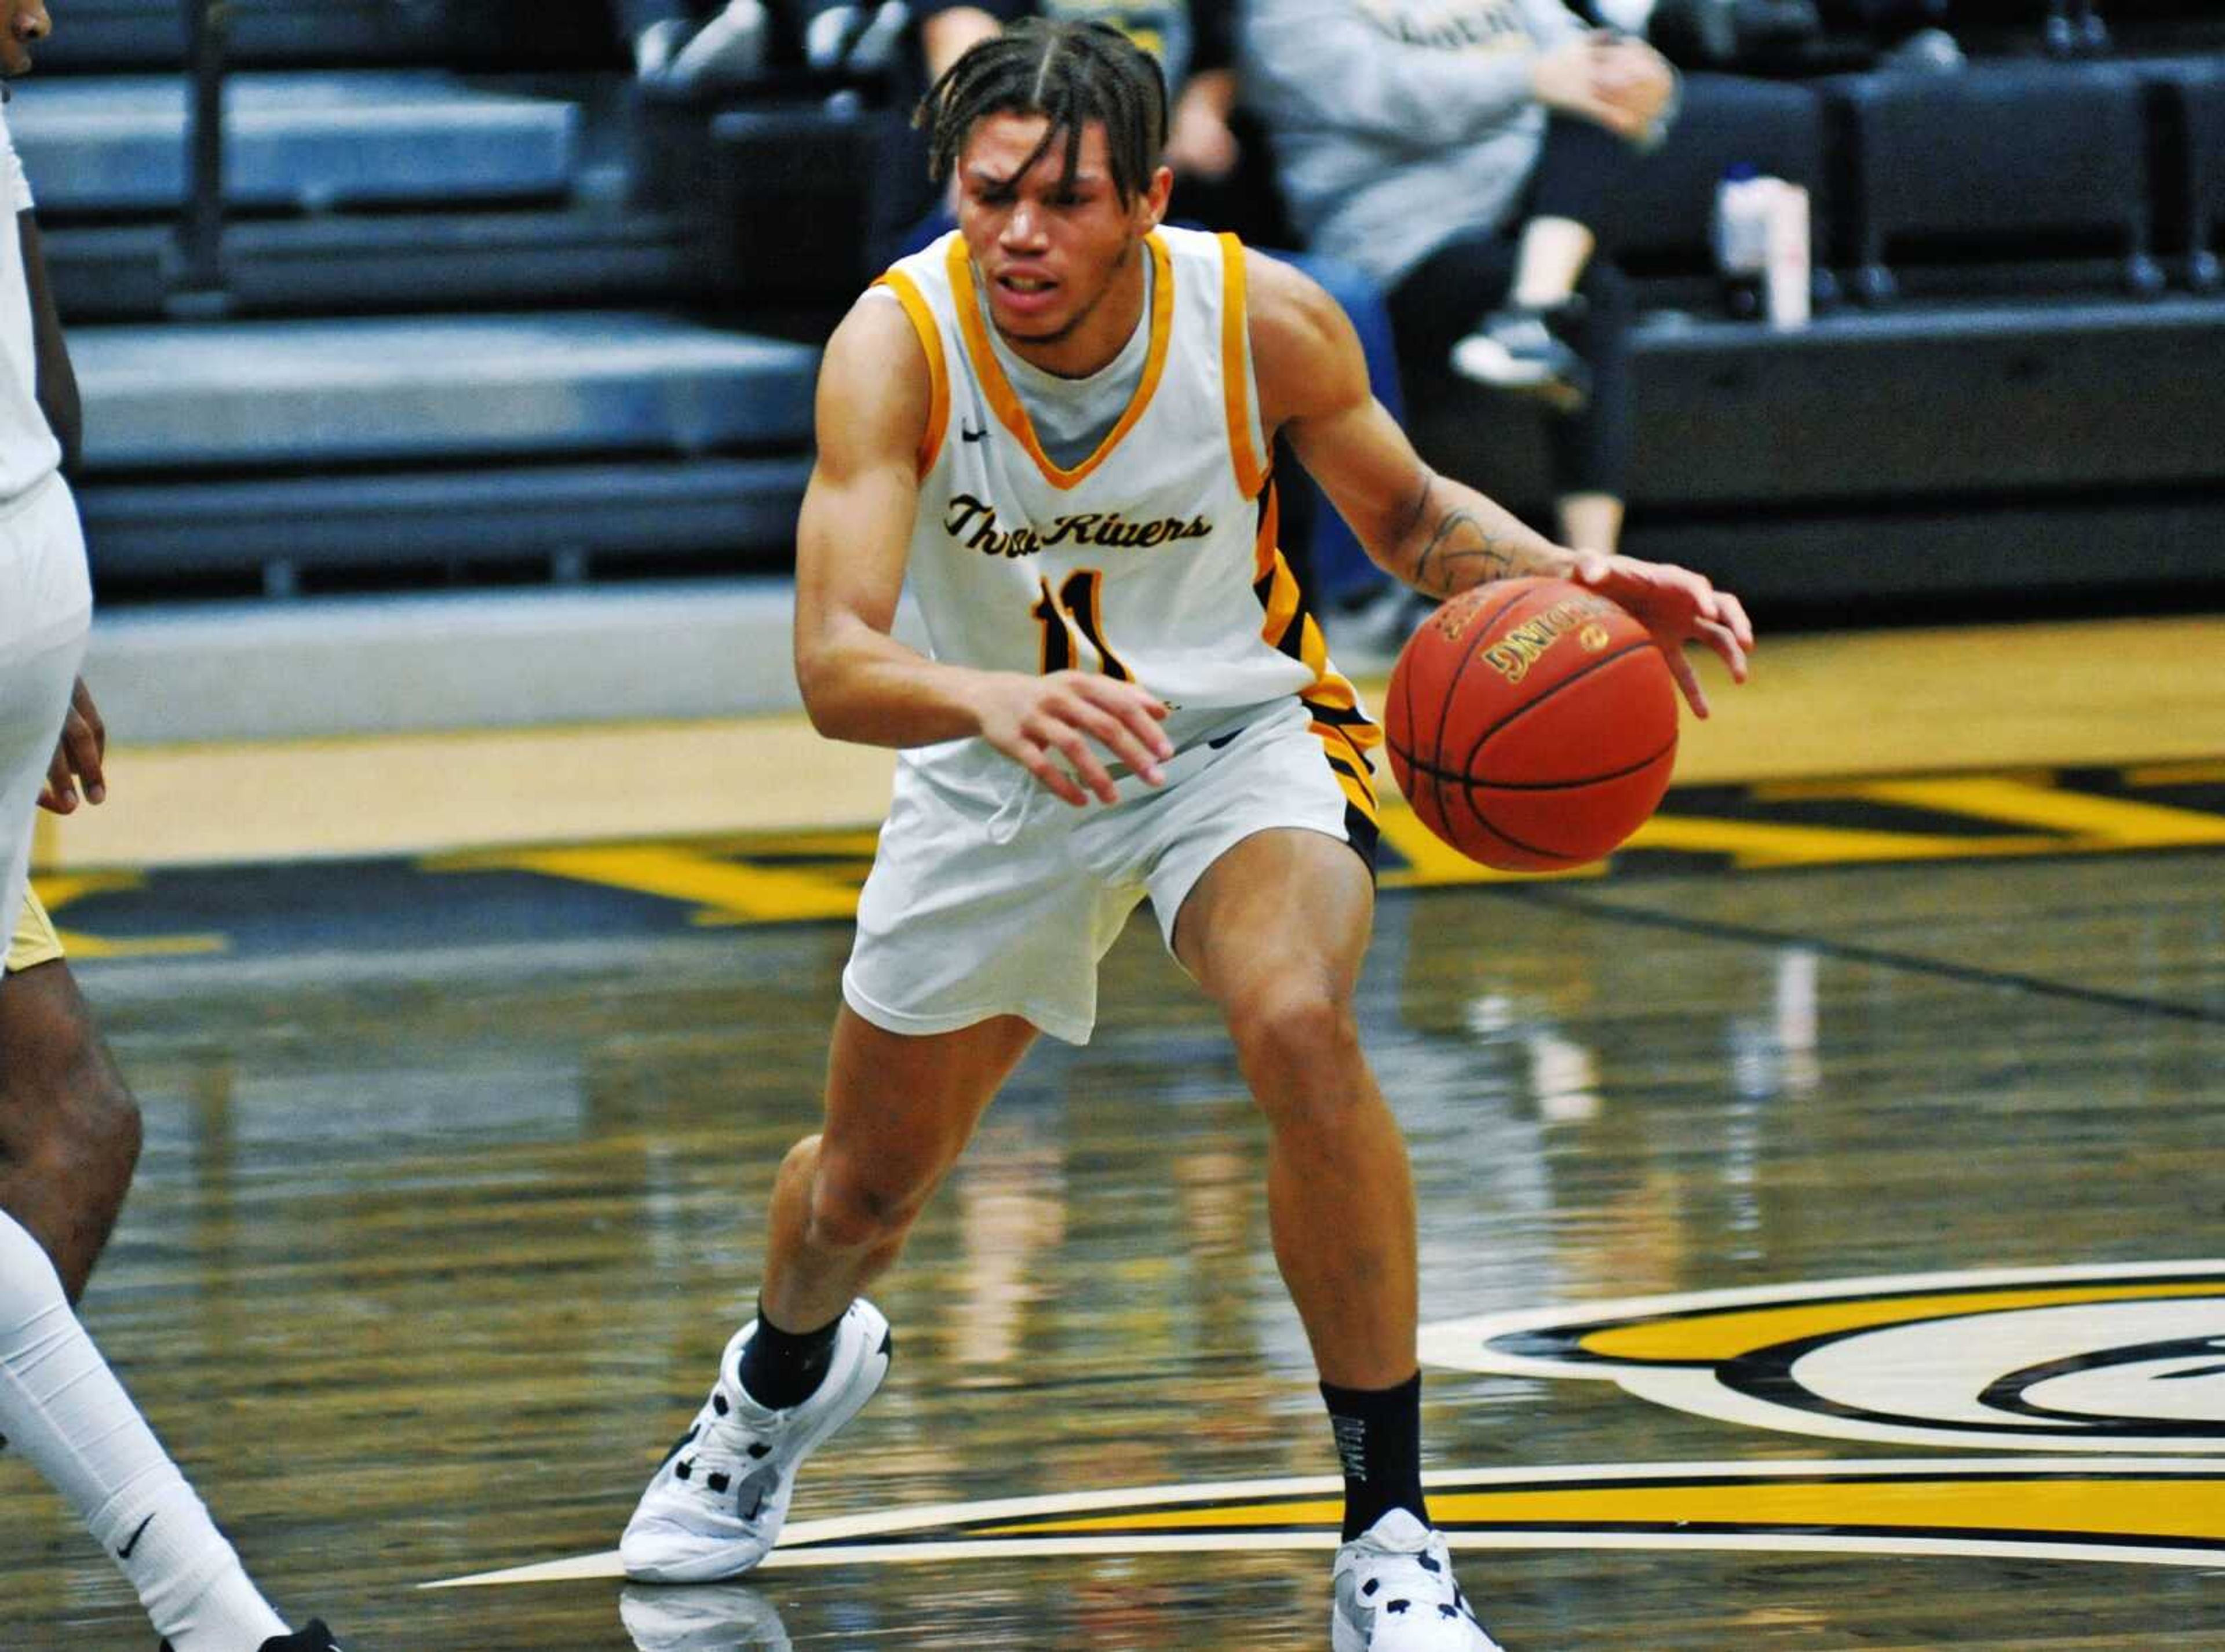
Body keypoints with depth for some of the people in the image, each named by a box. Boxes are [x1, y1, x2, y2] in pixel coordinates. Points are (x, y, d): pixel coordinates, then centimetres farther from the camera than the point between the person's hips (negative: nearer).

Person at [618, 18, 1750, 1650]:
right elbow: (835, 662, -36)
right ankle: (788, 1371, 57)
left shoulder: (1266, 319, -23)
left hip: (1240, 737, -1)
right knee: (862, 1191, 17)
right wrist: (992, 700, -58)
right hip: (995, 774, 2)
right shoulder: (899, 341, -27)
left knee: (1301, 1031, -33)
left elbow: (1408, 512, -2)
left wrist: (1570, 580, -23)